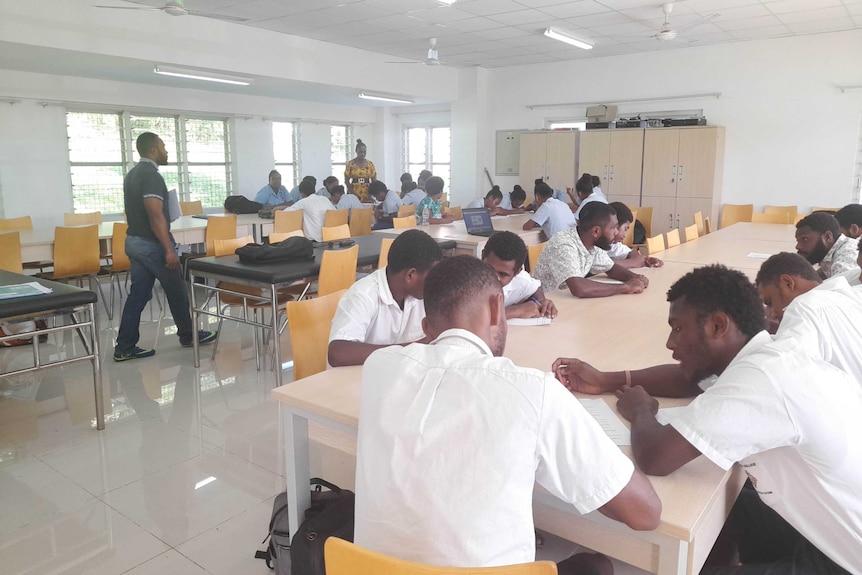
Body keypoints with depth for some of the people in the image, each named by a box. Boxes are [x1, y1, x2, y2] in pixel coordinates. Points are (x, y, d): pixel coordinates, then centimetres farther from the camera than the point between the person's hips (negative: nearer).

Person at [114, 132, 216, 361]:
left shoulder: (132, 174, 13)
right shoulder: (152, 176, -18)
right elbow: (156, 216, -25)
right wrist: (168, 250, -26)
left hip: (134, 241, 9)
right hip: (152, 244, -9)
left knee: (137, 294, 8)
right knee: (176, 290, 7)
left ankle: (125, 347, 8)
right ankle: (188, 335, 22)